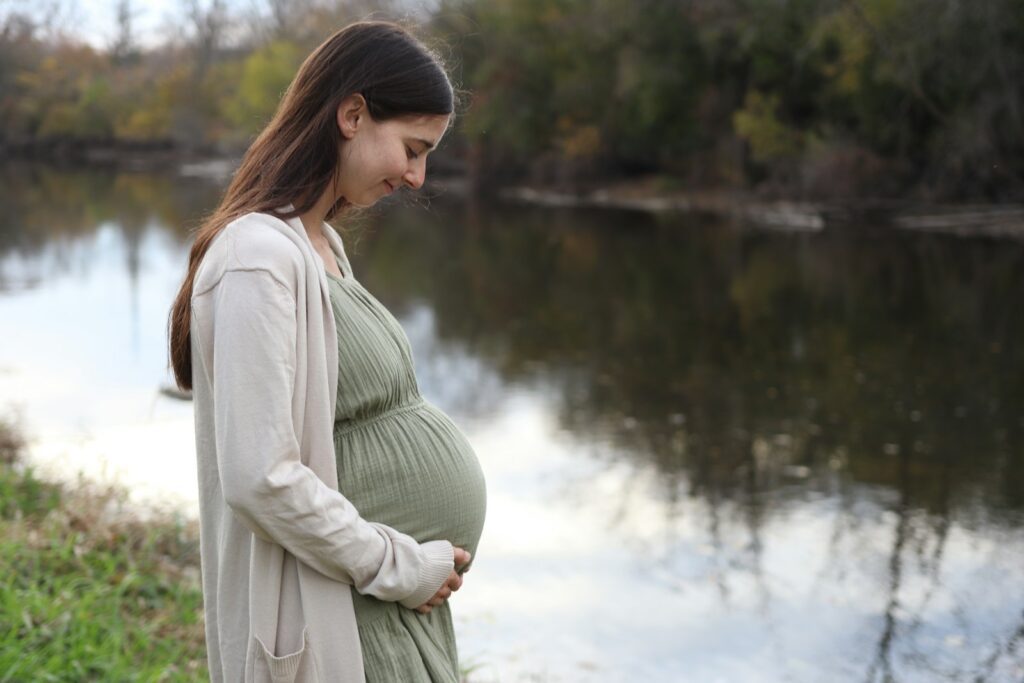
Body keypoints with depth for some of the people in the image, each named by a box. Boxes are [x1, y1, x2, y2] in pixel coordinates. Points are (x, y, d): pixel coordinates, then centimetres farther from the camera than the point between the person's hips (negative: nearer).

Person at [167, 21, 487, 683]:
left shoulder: (323, 243, 10)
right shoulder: (263, 255, -20)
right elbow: (261, 478, -25)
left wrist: (420, 564, 9)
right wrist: (400, 566, -15)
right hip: (349, 619, -9)